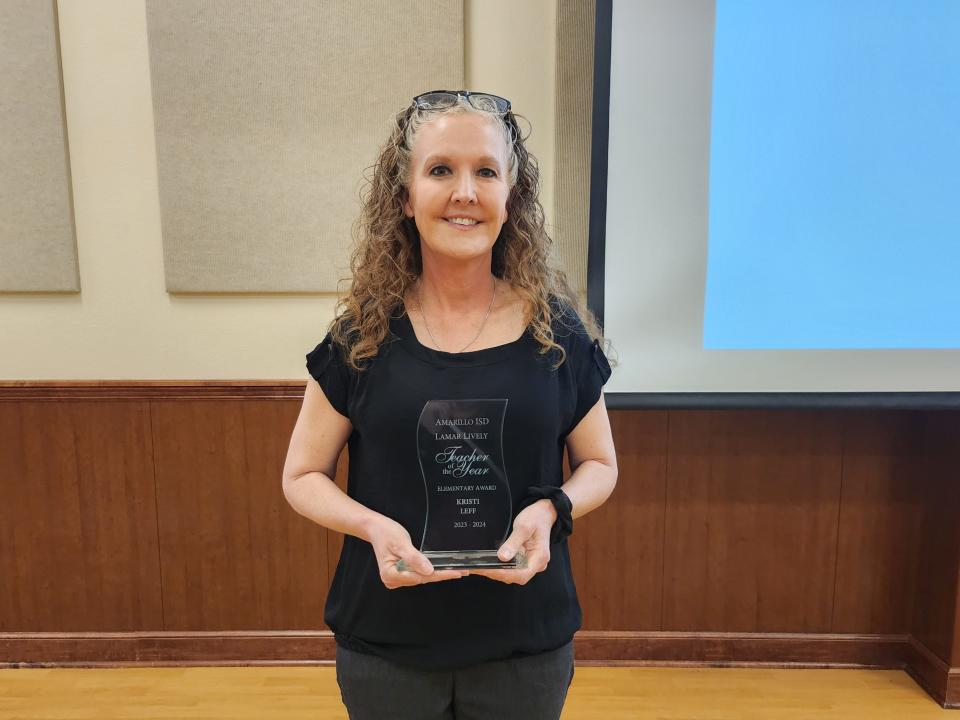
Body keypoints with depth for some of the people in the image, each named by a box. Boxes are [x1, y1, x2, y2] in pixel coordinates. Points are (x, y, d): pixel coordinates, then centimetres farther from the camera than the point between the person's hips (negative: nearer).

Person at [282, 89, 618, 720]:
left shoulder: (558, 330, -7)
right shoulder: (363, 335, -8)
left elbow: (600, 464, 4)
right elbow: (303, 476, -1)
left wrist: (552, 509, -17)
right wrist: (375, 527, -19)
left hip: (525, 640, 1)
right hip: (384, 639, 0)